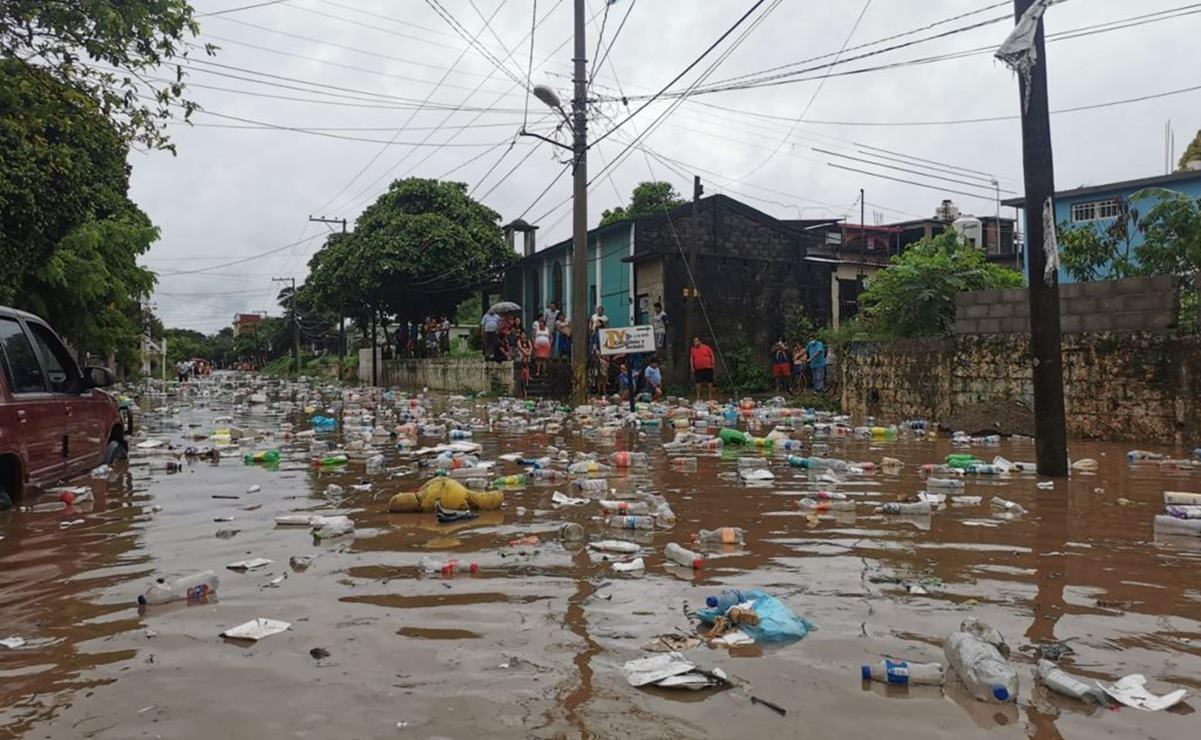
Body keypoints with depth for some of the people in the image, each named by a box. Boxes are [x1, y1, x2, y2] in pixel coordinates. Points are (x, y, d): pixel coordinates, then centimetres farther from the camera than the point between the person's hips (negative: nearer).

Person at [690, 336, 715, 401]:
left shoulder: (706, 347, -2)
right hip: (698, 369, 2)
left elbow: (712, 356, 4)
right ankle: (698, 396, 8)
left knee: (709, 382, 4)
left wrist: (712, 364, -2)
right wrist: (692, 367, 1)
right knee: (697, 382, 1)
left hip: (708, 368, -2)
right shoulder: (693, 349, 4)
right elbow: (691, 359, 9)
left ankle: (710, 395, 14)